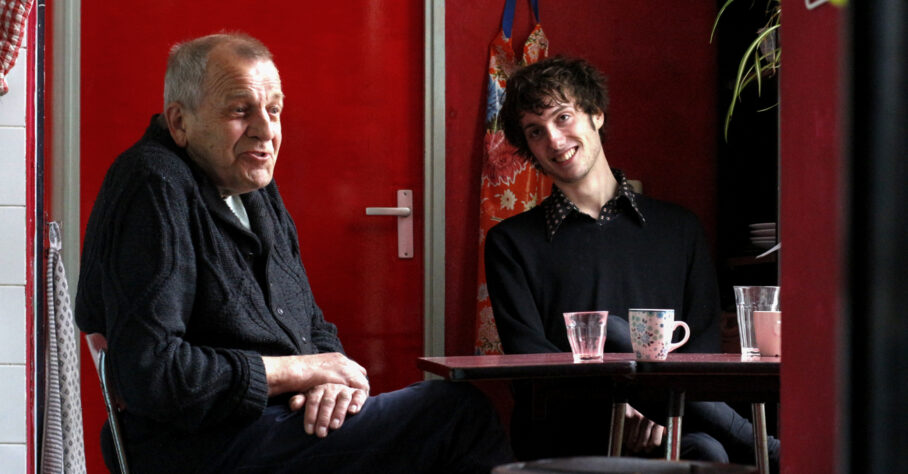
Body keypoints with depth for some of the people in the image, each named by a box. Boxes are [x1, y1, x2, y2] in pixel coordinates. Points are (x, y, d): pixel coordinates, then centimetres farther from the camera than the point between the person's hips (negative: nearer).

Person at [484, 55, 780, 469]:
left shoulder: (679, 228, 20)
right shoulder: (512, 244, 15)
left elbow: (704, 348, 10)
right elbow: (528, 356, 0)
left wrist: (662, 410, -14)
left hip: (664, 433, 0)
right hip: (562, 441, 1)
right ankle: (768, 451, -29)